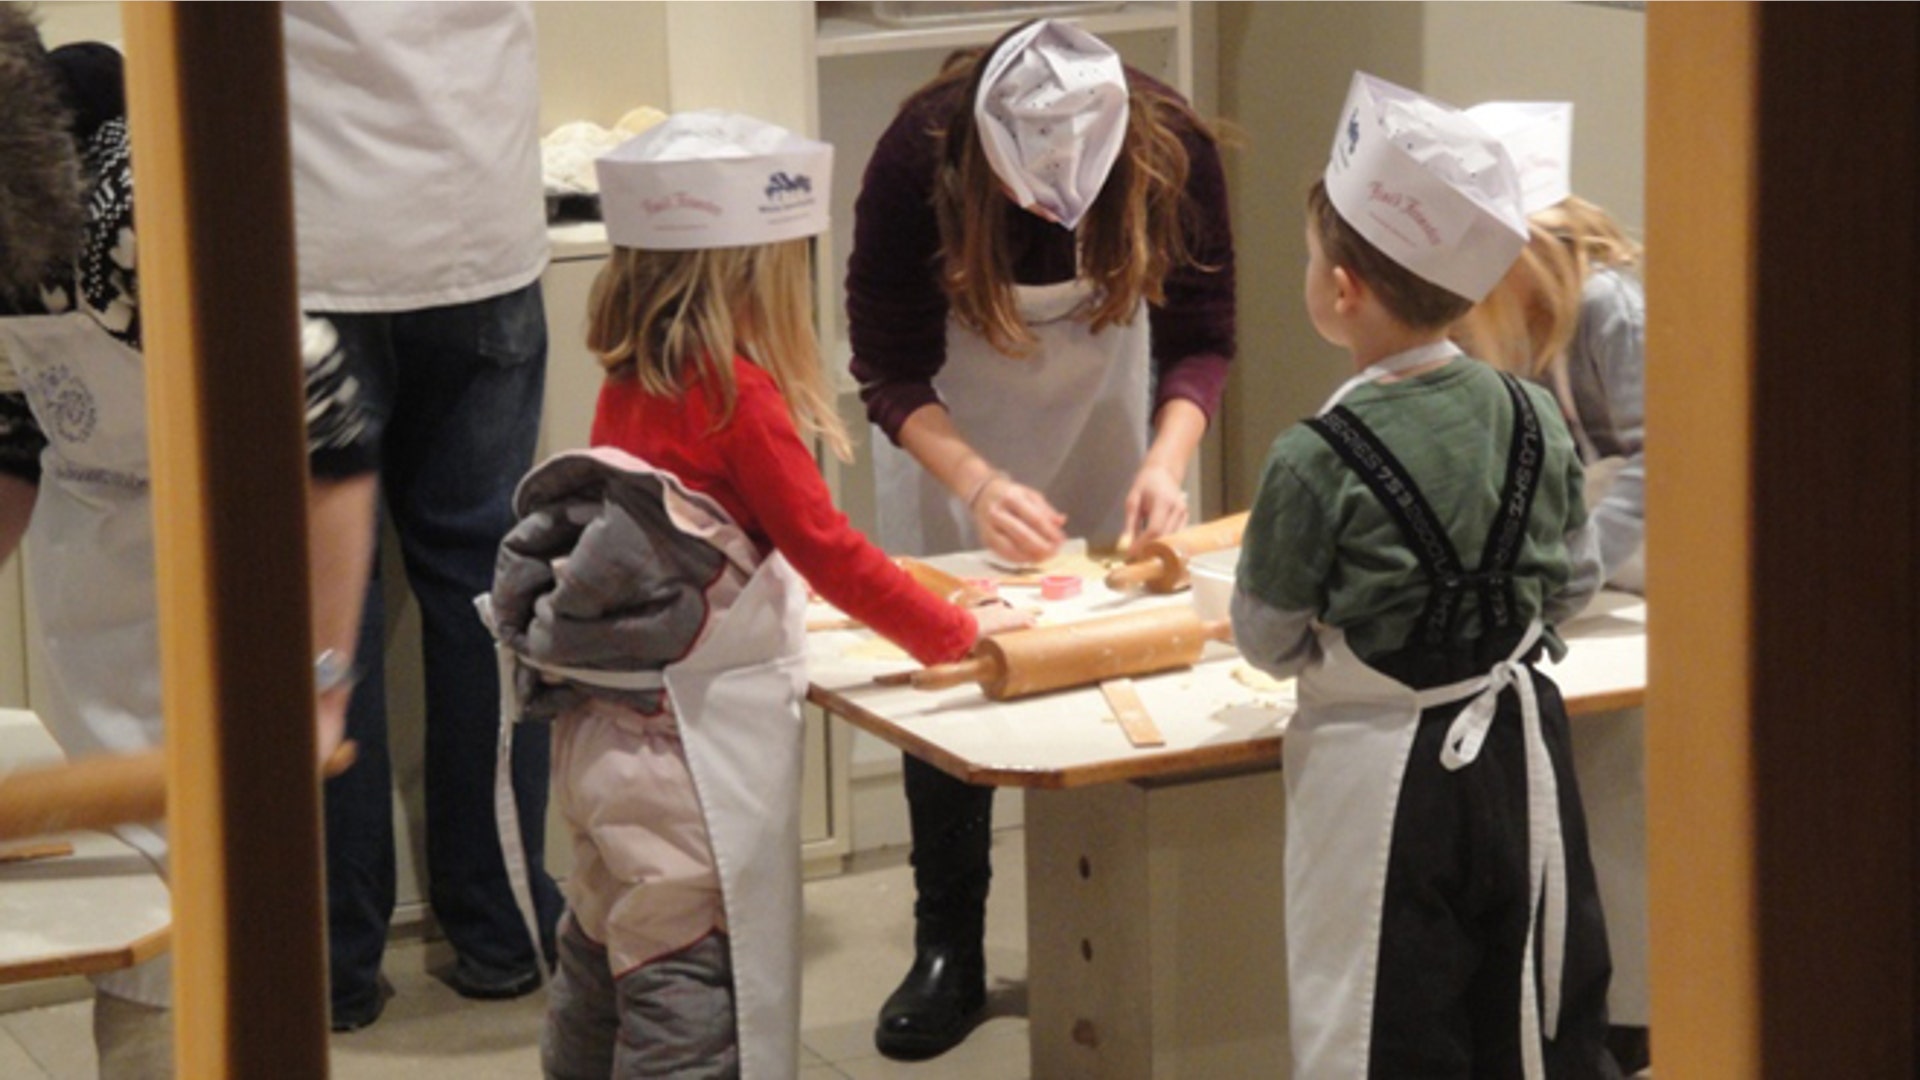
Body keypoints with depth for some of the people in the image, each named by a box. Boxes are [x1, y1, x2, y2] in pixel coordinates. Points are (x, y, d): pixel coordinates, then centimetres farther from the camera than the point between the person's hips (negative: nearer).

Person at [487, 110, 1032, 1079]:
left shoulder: (628, 387, 6)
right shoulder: (741, 396, -15)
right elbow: (825, 547, -14)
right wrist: (956, 635, -4)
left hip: (602, 733, 8)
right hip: (693, 743, -8)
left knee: (605, 961, 19)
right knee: (694, 986, -3)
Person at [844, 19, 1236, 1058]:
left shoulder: (1174, 149, -28)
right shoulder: (918, 156, -32)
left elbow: (1200, 337, -15)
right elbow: (890, 369, -24)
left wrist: (1167, 459, -33)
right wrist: (978, 483, -39)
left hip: (1106, 384, 1)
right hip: (950, 417, -1)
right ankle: (948, 954, 6)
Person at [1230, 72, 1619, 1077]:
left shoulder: (1316, 462, -20)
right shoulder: (1535, 419, -5)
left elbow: (1268, 642, -7)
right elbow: (1574, 585, 8)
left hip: (1381, 771, -5)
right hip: (1520, 745, 5)